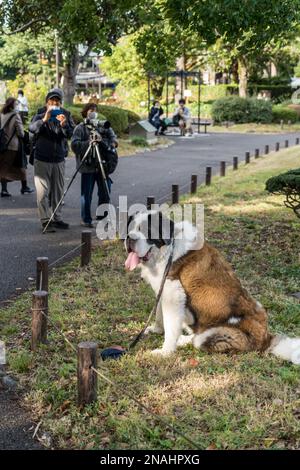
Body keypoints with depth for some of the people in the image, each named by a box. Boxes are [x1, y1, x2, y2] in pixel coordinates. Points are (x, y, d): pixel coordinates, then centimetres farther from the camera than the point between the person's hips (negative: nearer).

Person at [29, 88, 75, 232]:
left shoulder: (66, 115, 3)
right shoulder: (40, 114, -2)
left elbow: (70, 134, -10)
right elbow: (32, 128, -20)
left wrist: (64, 124, -30)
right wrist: (44, 120, -37)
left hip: (59, 160, 3)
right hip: (42, 159, -3)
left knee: (58, 191, 10)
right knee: (43, 191, -5)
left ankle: (57, 218, 20)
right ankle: (45, 220, -2)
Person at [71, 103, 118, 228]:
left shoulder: (104, 126, 12)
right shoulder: (80, 128, 0)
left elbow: (113, 138, 3)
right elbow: (74, 145, -10)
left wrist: (103, 141, -16)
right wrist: (88, 143, -21)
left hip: (102, 165, 4)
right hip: (87, 166, -4)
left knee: (105, 192, 7)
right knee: (86, 194, 1)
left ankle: (102, 217, 22)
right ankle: (86, 219, 13)